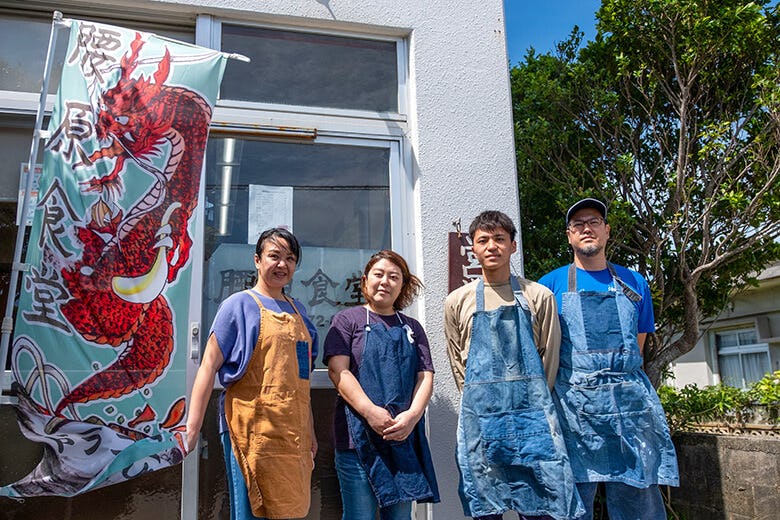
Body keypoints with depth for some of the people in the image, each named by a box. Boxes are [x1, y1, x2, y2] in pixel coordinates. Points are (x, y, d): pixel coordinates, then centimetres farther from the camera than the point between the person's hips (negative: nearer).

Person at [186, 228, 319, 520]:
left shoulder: (297, 310, 14)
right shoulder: (239, 305, -3)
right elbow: (208, 367, -7)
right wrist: (191, 429, -14)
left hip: (292, 430, 6)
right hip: (253, 428, -6)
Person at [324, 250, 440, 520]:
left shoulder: (412, 327, 16)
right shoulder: (347, 320, 5)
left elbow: (425, 376, 7)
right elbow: (338, 370, -7)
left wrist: (413, 415, -12)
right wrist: (370, 411, -20)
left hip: (404, 436, 4)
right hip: (359, 436, -3)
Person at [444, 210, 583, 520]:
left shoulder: (538, 297, 5)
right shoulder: (457, 302, 7)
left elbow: (549, 356, 9)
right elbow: (457, 363, 13)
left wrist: (533, 400, 7)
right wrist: (480, 399, 8)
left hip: (532, 413, 0)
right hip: (479, 415, 1)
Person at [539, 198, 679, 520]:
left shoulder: (634, 283, 14)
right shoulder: (550, 285, 8)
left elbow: (637, 346, 18)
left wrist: (619, 382, 10)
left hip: (630, 401, 2)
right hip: (572, 403, -2)